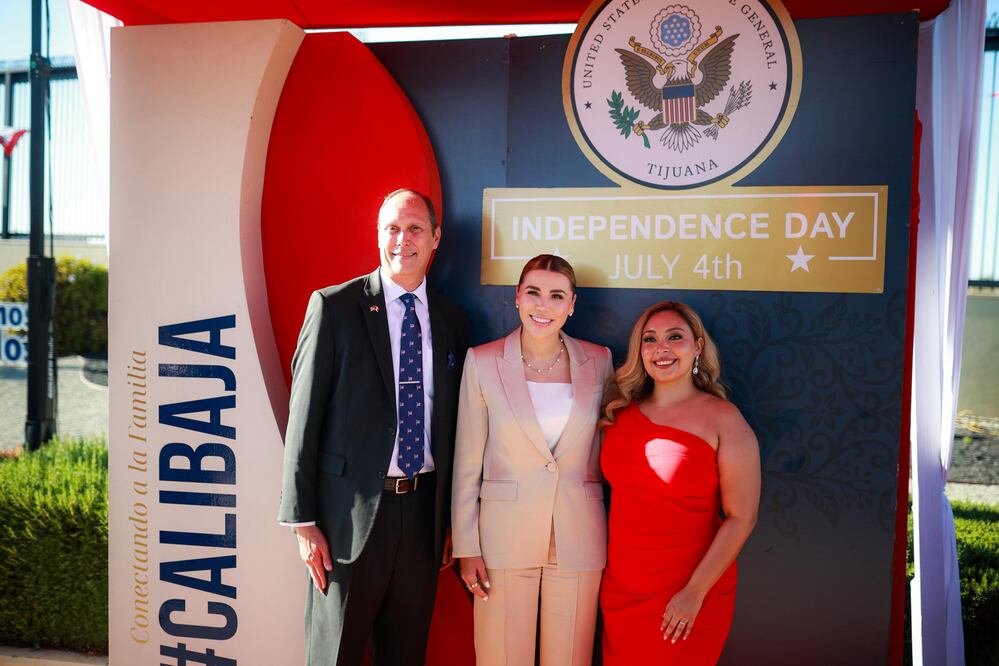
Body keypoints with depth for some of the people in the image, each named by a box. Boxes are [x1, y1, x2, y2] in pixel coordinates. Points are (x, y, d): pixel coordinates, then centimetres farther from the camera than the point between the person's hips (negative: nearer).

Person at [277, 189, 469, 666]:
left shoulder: (451, 320, 6)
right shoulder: (334, 306, -6)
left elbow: (451, 425, 9)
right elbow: (304, 415, -7)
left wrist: (453, 519, 10)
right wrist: (303, 520, -8)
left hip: (424, 512, 4)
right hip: (351, 513, -3)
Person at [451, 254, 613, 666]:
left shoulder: (598, 361, 0)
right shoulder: (483, 361, -5)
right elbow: (467, 463, -2)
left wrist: (612, 537, 9)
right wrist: (467, 546, -3)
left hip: (579, 537, 2)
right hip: (504, 536, -1)